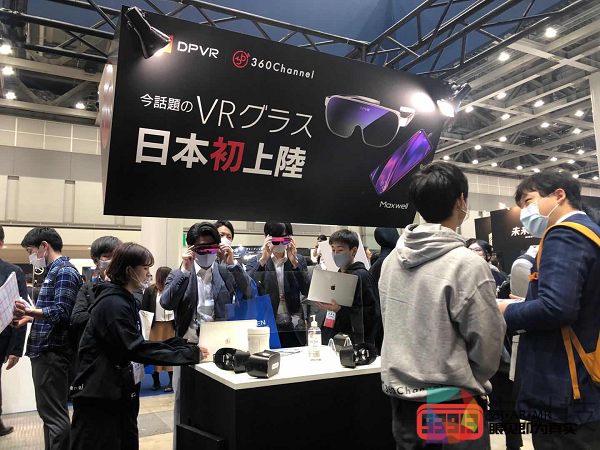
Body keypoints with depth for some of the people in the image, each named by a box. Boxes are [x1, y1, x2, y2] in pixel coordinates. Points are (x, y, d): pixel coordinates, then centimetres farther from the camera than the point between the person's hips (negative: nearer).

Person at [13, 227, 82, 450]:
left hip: (53, 352, -10)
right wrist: (28, 317, 16)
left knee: (54, 414, -3)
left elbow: (61, 313, -23)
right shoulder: (54, 271, 16)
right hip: (45, 350, 10)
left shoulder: (65, 271, -14)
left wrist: (28, 311, -34)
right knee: (50, 412, 18)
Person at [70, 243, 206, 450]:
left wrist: (183, 346, -2)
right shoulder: (113, 304, -21)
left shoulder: (125, 300, 11)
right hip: (99, 398, -9)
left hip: (120, 394, 9)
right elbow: (136, 348, -27)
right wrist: (188, 354, -24)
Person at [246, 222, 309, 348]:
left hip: (294, 329, 2)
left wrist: (294, 262, -12)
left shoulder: (299, 260, 7)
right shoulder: (255, 261, 4)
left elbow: (307, 291, -4)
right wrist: (263, 260, -18)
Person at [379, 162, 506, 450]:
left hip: (400, 396, 6)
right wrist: (471, 383, 7)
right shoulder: (468, 264, -20)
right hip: (451, 404, -5)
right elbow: (488, 344, -12)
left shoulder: (392, 260, -2)